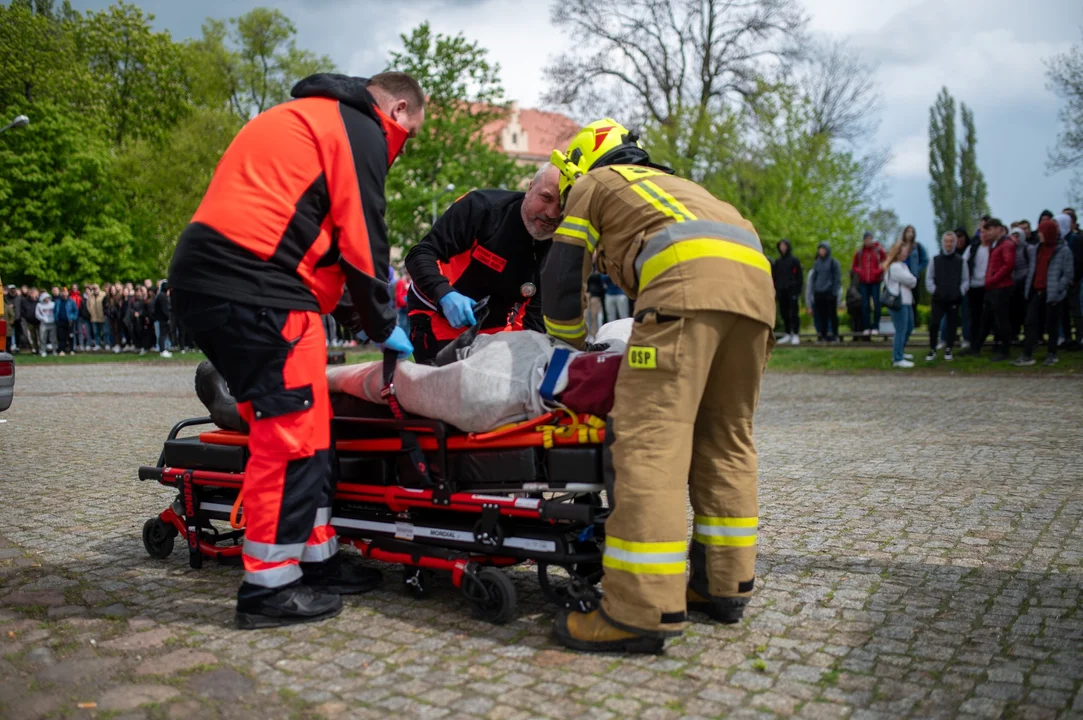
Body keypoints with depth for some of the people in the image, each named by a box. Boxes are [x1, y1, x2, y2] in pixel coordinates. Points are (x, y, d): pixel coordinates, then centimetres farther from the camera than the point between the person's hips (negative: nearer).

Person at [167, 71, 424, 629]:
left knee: (299, 430, 13)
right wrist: (382, 327, 7)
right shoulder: (360, 129, 1)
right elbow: (362, 238, -5)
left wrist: (354, 318, 26)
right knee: (291, 433, -5)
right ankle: (269, 588, 2)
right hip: (253, 289, -10)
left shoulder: (303, 118, 31)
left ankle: (316, 559, 20)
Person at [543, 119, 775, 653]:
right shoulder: (668, 183, 42)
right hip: (756, 277, 8)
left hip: (688, 278, -8)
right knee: (726, 438, 13)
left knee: (651, 436, -12)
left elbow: (562, 279, 18)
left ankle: (643, 610, -17)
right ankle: (726, 585, 18)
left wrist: (575, 344, 34)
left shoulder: (592, 184, 23)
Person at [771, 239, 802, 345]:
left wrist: (797, 290, -9)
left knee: (794, 313, -5)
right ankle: (787, 335, 9)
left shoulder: (794, 260, 2)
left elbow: (800, 276, -1)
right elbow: (774, 276, 14)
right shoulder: (777, 262, 14)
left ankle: (796, 335, -4)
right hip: (781, 291, 4)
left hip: (792, 291, -4)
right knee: (784, 313, 4)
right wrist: (775, 289, 4)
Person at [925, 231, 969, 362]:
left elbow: (966, 280, 5)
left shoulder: (960, 261, 4)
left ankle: (948, 350, 17)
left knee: (951, 325, 6)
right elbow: (929, 278, 5)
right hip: (938, 299, -1)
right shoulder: (935, 260, 5)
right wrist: (933, 290, -7)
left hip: (954, 300, 1)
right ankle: (932, 350, 1)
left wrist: (960, 292, -7)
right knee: (934, 324, -9)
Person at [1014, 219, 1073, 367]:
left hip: (1052, 294, -5)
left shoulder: (1063, 251, -5)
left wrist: (1057, 290, -14)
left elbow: (1068, 275, -7)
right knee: (1031, 323, 1)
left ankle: (1051, 355, 14)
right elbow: (1030, 269, 23)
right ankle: (1027, 355, 1)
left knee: (1051, 325, 4)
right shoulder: (1035, 249, 12)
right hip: (1035, 292, 5)